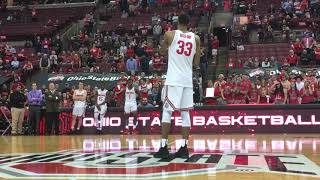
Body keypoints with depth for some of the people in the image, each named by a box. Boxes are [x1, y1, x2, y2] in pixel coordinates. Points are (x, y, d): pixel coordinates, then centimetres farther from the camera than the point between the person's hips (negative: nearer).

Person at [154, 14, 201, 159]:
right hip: (188, 80, 3)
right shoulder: (196, 38, 7)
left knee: (167, 112, 0)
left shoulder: (170, 34, -1)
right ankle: (184, 148, 6)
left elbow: (162, 51, 18)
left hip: (173, 79, -3)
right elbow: (196, 64, 10)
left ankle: (164, 147, -4)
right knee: (185, 113, 7)